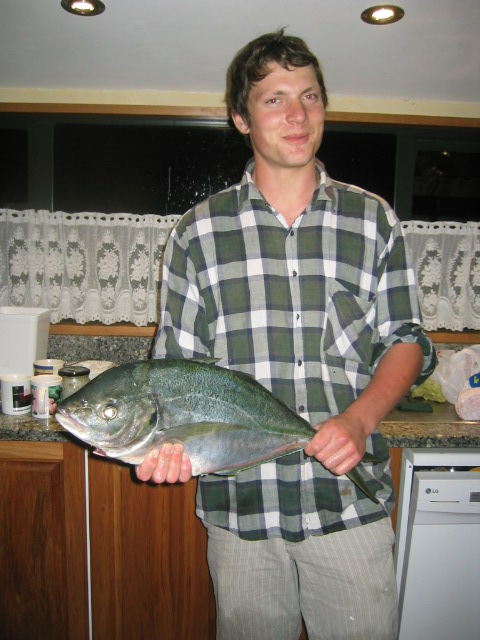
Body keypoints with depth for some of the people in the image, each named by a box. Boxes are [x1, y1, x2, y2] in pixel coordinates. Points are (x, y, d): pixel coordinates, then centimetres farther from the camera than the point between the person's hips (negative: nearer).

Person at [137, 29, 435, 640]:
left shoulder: (374, 220, 3)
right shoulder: (198, 231, 1)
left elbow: (407, 339, 5)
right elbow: (177, 362, 2)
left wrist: (359, 418, -12)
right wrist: (171, 438, -16)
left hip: (351, 499, 1)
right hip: (240, 503, 0)